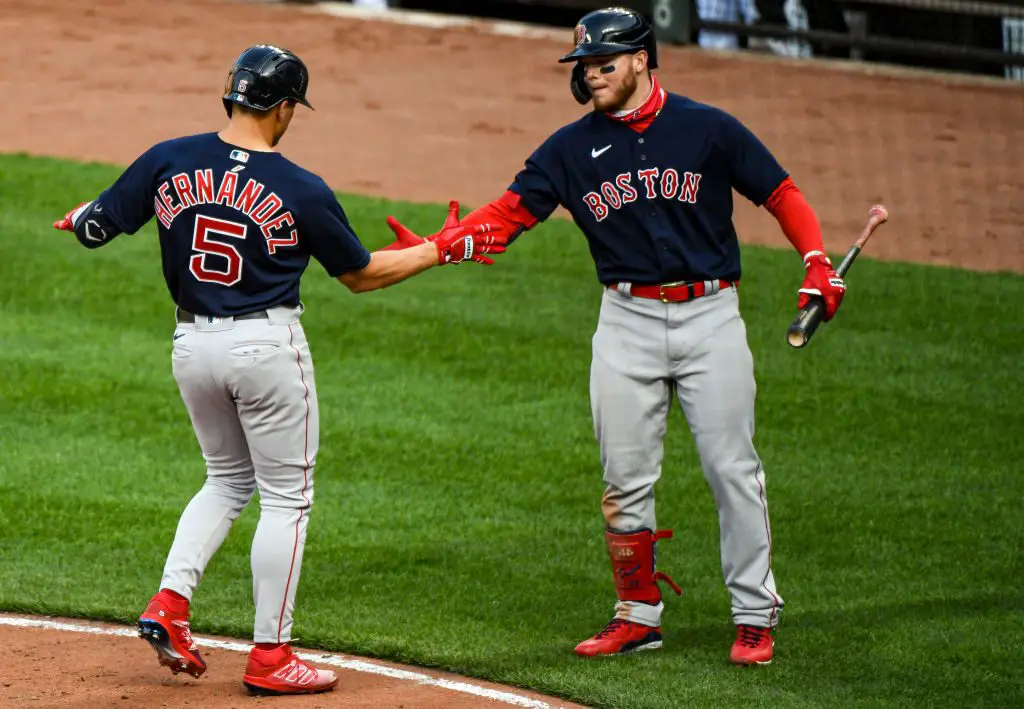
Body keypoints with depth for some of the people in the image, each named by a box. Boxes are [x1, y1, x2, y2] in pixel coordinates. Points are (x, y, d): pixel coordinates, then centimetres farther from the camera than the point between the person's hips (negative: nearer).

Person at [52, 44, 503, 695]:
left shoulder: (169, 162, -4)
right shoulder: (302, 191, -12)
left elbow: (94, 229, 3)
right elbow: (362, 275, -1)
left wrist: (80, 217, 27)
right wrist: (443, 249, 12)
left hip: (192, 344, 5)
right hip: (268, 346, -5)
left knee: (228, 478, 24)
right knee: (287, 497, 7)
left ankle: (169, 604, 7)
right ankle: (270, 657, 7)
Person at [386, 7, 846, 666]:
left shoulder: (708, 129, -1)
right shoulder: (574, 147, 4)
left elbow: (782, 194, 2)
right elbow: (511, 211, -1)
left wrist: (818, 262, -14)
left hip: (710, 315, -2)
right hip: (627, 322, 3)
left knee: (733, 469, -2)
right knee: (626, 479, 3)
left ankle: (755, 617, 6)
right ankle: (639, 615, 14)